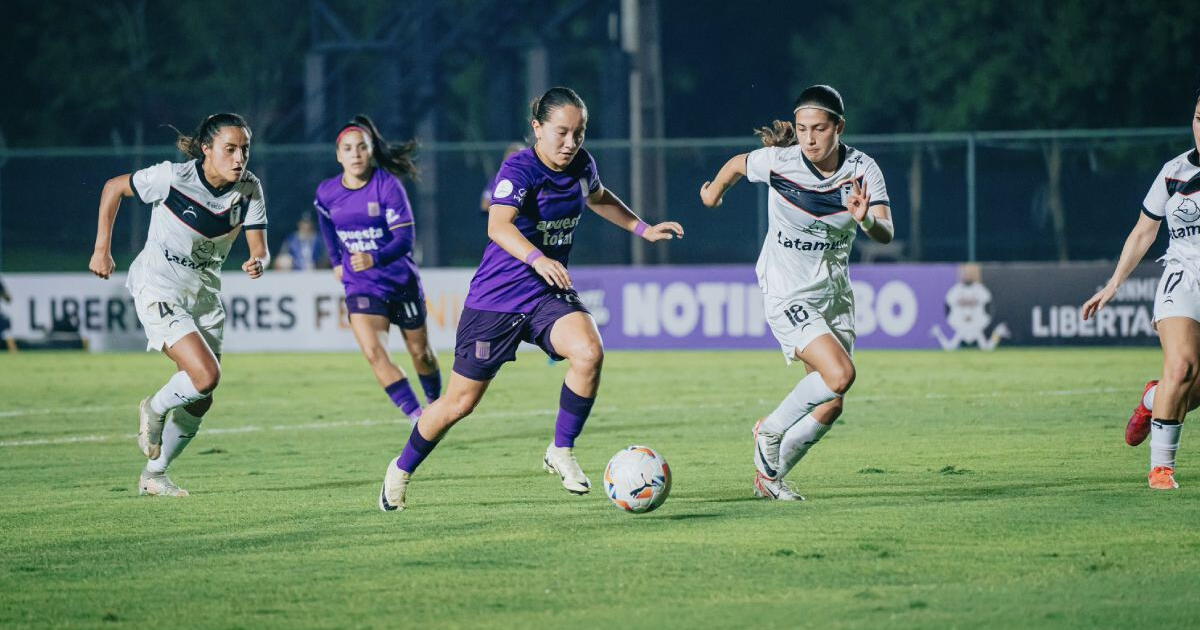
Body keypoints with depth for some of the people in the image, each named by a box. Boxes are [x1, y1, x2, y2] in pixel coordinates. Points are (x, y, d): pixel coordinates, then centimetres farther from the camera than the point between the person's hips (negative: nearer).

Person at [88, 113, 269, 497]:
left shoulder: (249, 189, -9)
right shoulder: (173, 178, -21)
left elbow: (259, 248, -9)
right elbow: (114, 188, -5)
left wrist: (258, 263, -34)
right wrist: (102, 249, -4)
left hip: (204, 290, 6)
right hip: (158, 288, -6)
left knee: (200, 400, 7)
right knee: (206, 375, -23)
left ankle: (154, 475, 26)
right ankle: (154, 411, 9)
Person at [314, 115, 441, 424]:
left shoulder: (388, 186, -17)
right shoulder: (327, 193, -6)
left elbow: (405, 238, -23)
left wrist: (375, 259, -39)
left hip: (401, 281, -2)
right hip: (361, 287, 2)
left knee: (420, 353, 14)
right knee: (374, 353, -21)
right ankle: (418, 420, -19)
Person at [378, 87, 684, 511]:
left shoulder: (581, 165, 0)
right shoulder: (520, 169, -20)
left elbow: (598, 198, 26)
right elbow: (498, 225, -38)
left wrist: (642, 229, 20)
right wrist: (538, 259, -54)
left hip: (550, 294, 5)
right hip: (497, 297, -5)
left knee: (589, 352, -27)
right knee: (461, 402, 4)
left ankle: (561, 452, -9)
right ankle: (402, 470, 29)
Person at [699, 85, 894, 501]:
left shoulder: (863, 170, -11)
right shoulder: (779, 161, -16)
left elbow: (886, 235, -21)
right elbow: (738, 164, 6)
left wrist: (866, 219, -43)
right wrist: (715, 191, 24)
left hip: (835, 293, 4)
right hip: (787, 294, -4)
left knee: (831, 407, 5)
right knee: (840, 374, -23)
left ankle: (769, 475, 25)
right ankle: (770, 431, 0)